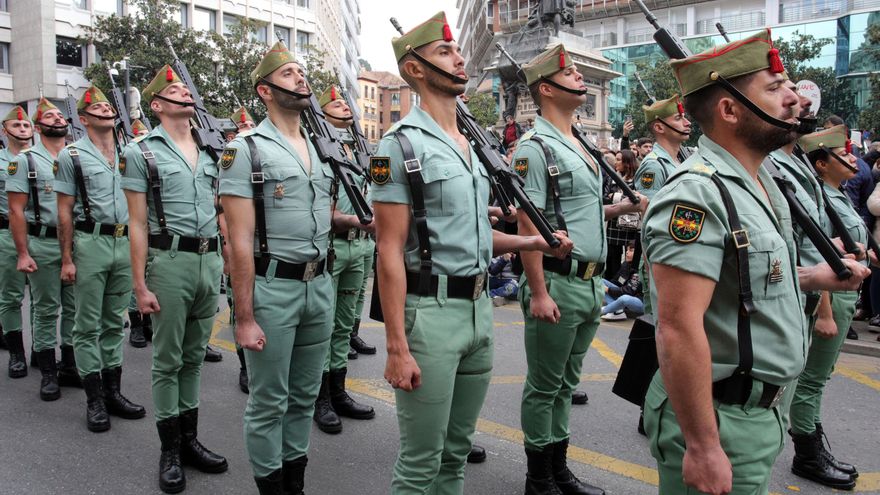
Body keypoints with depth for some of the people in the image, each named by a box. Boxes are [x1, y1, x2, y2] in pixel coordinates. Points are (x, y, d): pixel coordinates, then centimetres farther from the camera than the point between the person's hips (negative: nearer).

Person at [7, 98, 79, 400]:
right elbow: (16, 210, -4)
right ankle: (48, 374, 14)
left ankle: (70, 367, 21)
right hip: (43, 244, -3)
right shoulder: (25, 160, 0)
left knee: (75, 308, 8)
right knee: (46, 310, 4)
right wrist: (23, 254, -11)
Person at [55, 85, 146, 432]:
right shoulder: (72, 155, -1)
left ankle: (113, 391, 20)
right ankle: (95, 400, 9)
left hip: (124, 243, 4)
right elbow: (64, 211, -3)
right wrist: (66, 259, -7)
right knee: (88, 325, 2)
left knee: (115, 322, 11)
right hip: (91, 243, -4)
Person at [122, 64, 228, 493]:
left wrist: (227, 260, 11)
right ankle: (170, 450, 17)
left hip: (210, 260, 5)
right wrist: (140, 285, -9)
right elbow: (137, 223, -5)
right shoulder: (141, 151, -1)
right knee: (168, 360, 4)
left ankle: (190, 439, 25)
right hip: (170, 261, -4)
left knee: (195, 357, 13)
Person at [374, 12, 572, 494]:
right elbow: (390, 251, -15)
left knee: (457, 450, 18)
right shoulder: (400, 145, -10)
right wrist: (397, 347, -18)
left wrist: (530, 241, 5)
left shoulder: (474, 145, 13)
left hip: (479, 306, 7)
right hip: (430, 311, -7)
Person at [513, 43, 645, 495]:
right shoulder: (535, 148, -11)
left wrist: (620, 208, 9)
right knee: (544, 387, 4)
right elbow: (528, 224, -17)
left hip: (590, 283, 9)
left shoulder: (580, 146, 16)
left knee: (565, 384, 17)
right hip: (558, 283, -9)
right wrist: (538, 293, -20)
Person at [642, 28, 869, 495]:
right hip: (718, 420, -9)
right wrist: (702, 447, -26)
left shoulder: (761, 182, 8)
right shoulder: (698, 194, -24)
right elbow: (679, 330, -28)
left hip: (759, 413, 9)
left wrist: (812, 276, 12)